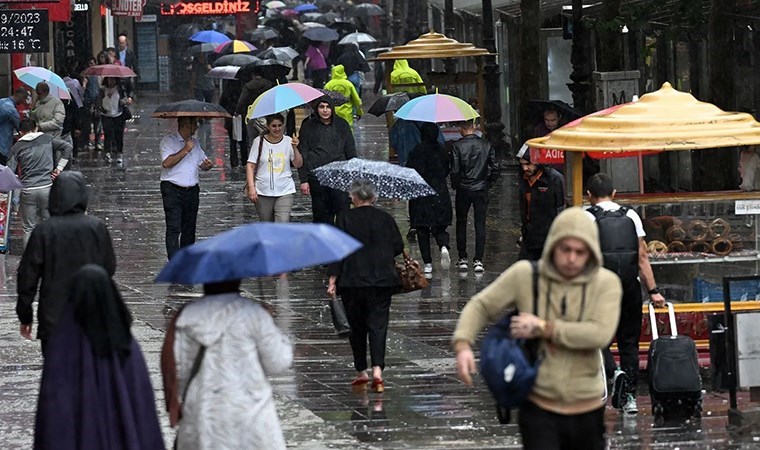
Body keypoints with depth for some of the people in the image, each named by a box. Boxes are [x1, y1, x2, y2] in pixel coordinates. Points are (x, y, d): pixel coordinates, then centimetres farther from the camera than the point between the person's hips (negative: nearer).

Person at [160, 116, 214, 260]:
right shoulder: (168, 141, -7)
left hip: (192, 190, 7)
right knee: (174, 228, -13)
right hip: (172, 190, -7)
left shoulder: (195, 142, 16)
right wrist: (185, 150, -19)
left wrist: (207, 165, -2)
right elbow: (166, 163, -21)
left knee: (189, 229, 10)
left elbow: (202, 163, 23)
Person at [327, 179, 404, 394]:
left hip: (352, 282, -1)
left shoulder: (345, 219, -4)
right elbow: (398, 247, 7)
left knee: (357, 327, 12)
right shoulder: (385, 218, 2)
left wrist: (333, 279, -3)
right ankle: (377, 370, -18)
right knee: (378, 325, -1)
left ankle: (361, 372, 16)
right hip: (382, 281, 1)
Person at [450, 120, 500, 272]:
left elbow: (455, 170, -13)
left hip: (463, 190, -1)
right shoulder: (486, 145, -2)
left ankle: (462, 259, 14)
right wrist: (488, 183, 11)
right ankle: (478, 260, -2)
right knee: (480, 224, 4)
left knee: (461, 223, 13)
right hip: (481, 190, 1)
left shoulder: (457, 146, -10)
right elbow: (496, 168, -2)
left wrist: (455, 185, 4)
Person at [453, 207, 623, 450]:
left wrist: (543, 328, -19)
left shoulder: (606, 283, -6)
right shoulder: (525, 275, -4)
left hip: (587, 409, 2)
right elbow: (480, 306, 4)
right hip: (539, 409, -1)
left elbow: (600, 334, -20)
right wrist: (463, 344, -14)